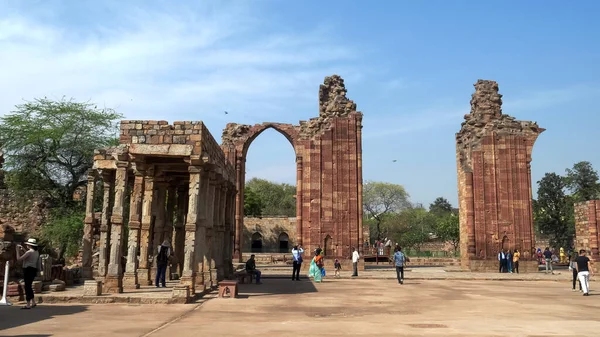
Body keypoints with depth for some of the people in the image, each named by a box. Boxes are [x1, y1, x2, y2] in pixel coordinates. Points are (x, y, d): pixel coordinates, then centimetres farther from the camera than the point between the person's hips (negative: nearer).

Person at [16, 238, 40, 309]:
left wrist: (18, 250, -2)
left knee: (27, 287, -4)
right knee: (29, 286, 18)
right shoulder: (36, 252, 11)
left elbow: (19, 259, -13)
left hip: (28, 270, -9)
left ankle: (28, 305, -3)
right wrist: (23, 250, 24)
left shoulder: (29, 252, -15)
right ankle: (33, 303, 21)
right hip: (33, 269, 9)